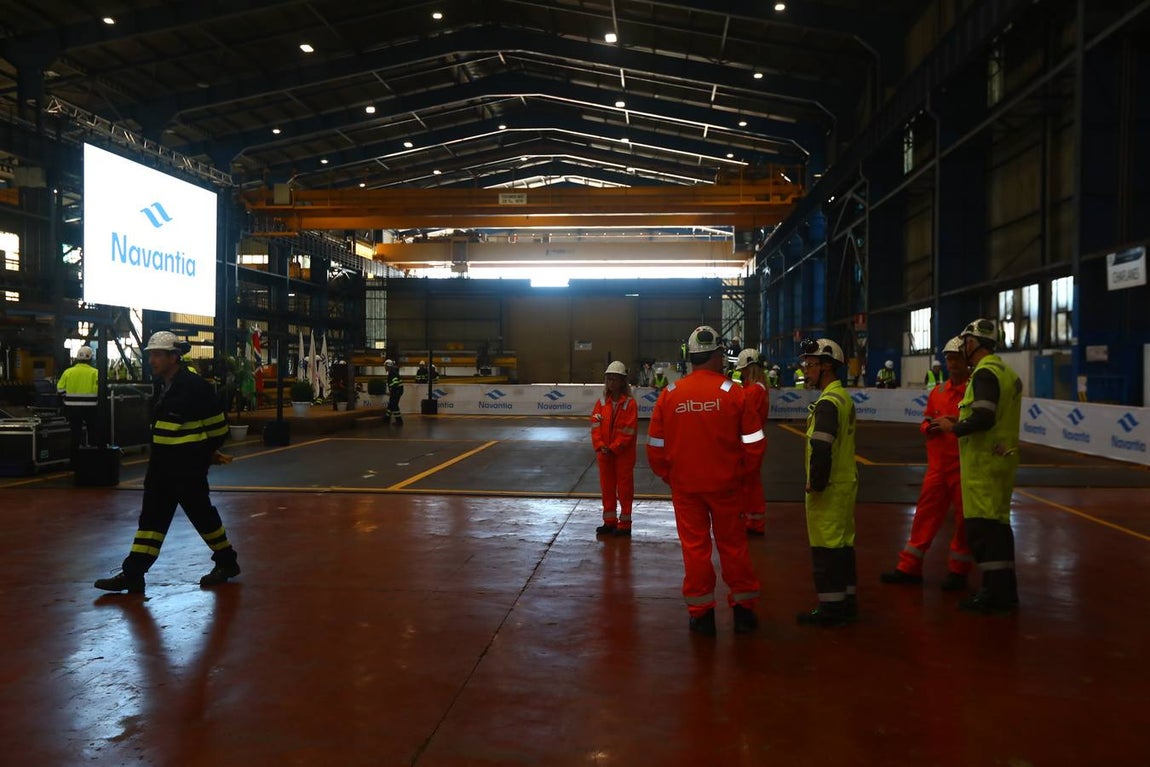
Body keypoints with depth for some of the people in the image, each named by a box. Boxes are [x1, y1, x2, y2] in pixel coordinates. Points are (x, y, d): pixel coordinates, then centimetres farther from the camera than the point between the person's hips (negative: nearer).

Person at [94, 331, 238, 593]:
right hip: (161, 464, 8)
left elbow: (217, 426, -12)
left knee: (202, 514, 4)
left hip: (189, 467, -8)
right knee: (151, 517, 8)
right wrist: (207, 452, 19)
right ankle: (132, 574, 11)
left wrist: (207, 454, 5)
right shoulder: (160, 386, 10)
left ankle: (227, 562, 21)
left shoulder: (195, 386, -17)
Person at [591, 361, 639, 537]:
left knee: (624, 487, 4)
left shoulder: (629, 403, -10)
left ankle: (624, 524, 14)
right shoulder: (601, 402, 4)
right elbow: (595, 425, 0)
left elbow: (628, 431, -14)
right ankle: (609, 521, 25)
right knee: (607, 487, 13)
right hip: (604, 453, 5)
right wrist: (600, 446, -13)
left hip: (624, 454, -5)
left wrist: (613, 448, -18)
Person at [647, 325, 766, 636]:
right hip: (725, 483, -1)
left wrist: (668, 475, 11)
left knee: (694, 545, 11)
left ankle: (701, 612, 18)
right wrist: (739, 470, 7)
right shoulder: (733, 392, -10)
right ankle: (743, 607, 24)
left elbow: (655, 446, -2)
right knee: (732, 543, 14)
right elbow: (754, 443, -8)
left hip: (684, 485, 1)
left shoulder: (670, 394, -6)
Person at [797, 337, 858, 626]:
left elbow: (821, 448, -27)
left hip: (828, 488, -10)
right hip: (846, 481, 10)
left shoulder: (828, 402, -18)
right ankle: (846, 602, 25)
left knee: (825, 548, -1)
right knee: (843, 543, 16)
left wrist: (816, 483, -16)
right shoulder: (843, 397, 12)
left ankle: (830, 607, 6)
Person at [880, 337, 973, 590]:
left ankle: (958, 570, 21)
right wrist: (929, 426, -3)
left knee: (964, 518, 5)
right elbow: (926, 420, 19)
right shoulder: (937, 391, 11)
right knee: (926, 514, 8)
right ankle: (909, 567, 16)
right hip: (937, 464, 5)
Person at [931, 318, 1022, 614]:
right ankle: (1005, 590, 23)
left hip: (984, 462, -10)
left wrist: (953, 427, -11)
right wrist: (959, 424, 16)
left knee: (981, 526, -5)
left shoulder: (985, 373, -15)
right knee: (998, 523, 15)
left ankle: (995, 593, -2)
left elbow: (983, 418, -26)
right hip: (1002, 457, 10)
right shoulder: (1007, 372, 14)